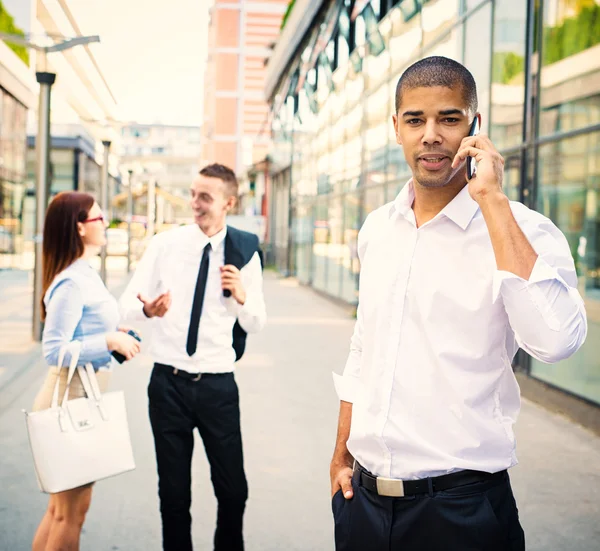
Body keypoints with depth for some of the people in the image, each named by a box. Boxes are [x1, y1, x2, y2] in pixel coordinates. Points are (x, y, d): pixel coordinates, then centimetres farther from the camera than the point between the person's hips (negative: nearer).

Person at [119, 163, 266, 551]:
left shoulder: (245, 254, -1)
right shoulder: (165, 244, -1)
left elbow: (256, 325, 3)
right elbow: (128, 302, -1)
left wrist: (242, 297, -17)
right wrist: (147, 309, -23)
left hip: (219, 386, 0)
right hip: (168, 382, 0)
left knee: (233, 489, 5)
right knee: (173, 490, 11)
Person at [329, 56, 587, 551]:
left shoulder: (521, 231, -11)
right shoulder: (377, 228, 6)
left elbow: (555, 339, -29)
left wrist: (491, 199, -24)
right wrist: (342, 457, 16)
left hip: (460, 506, -5)